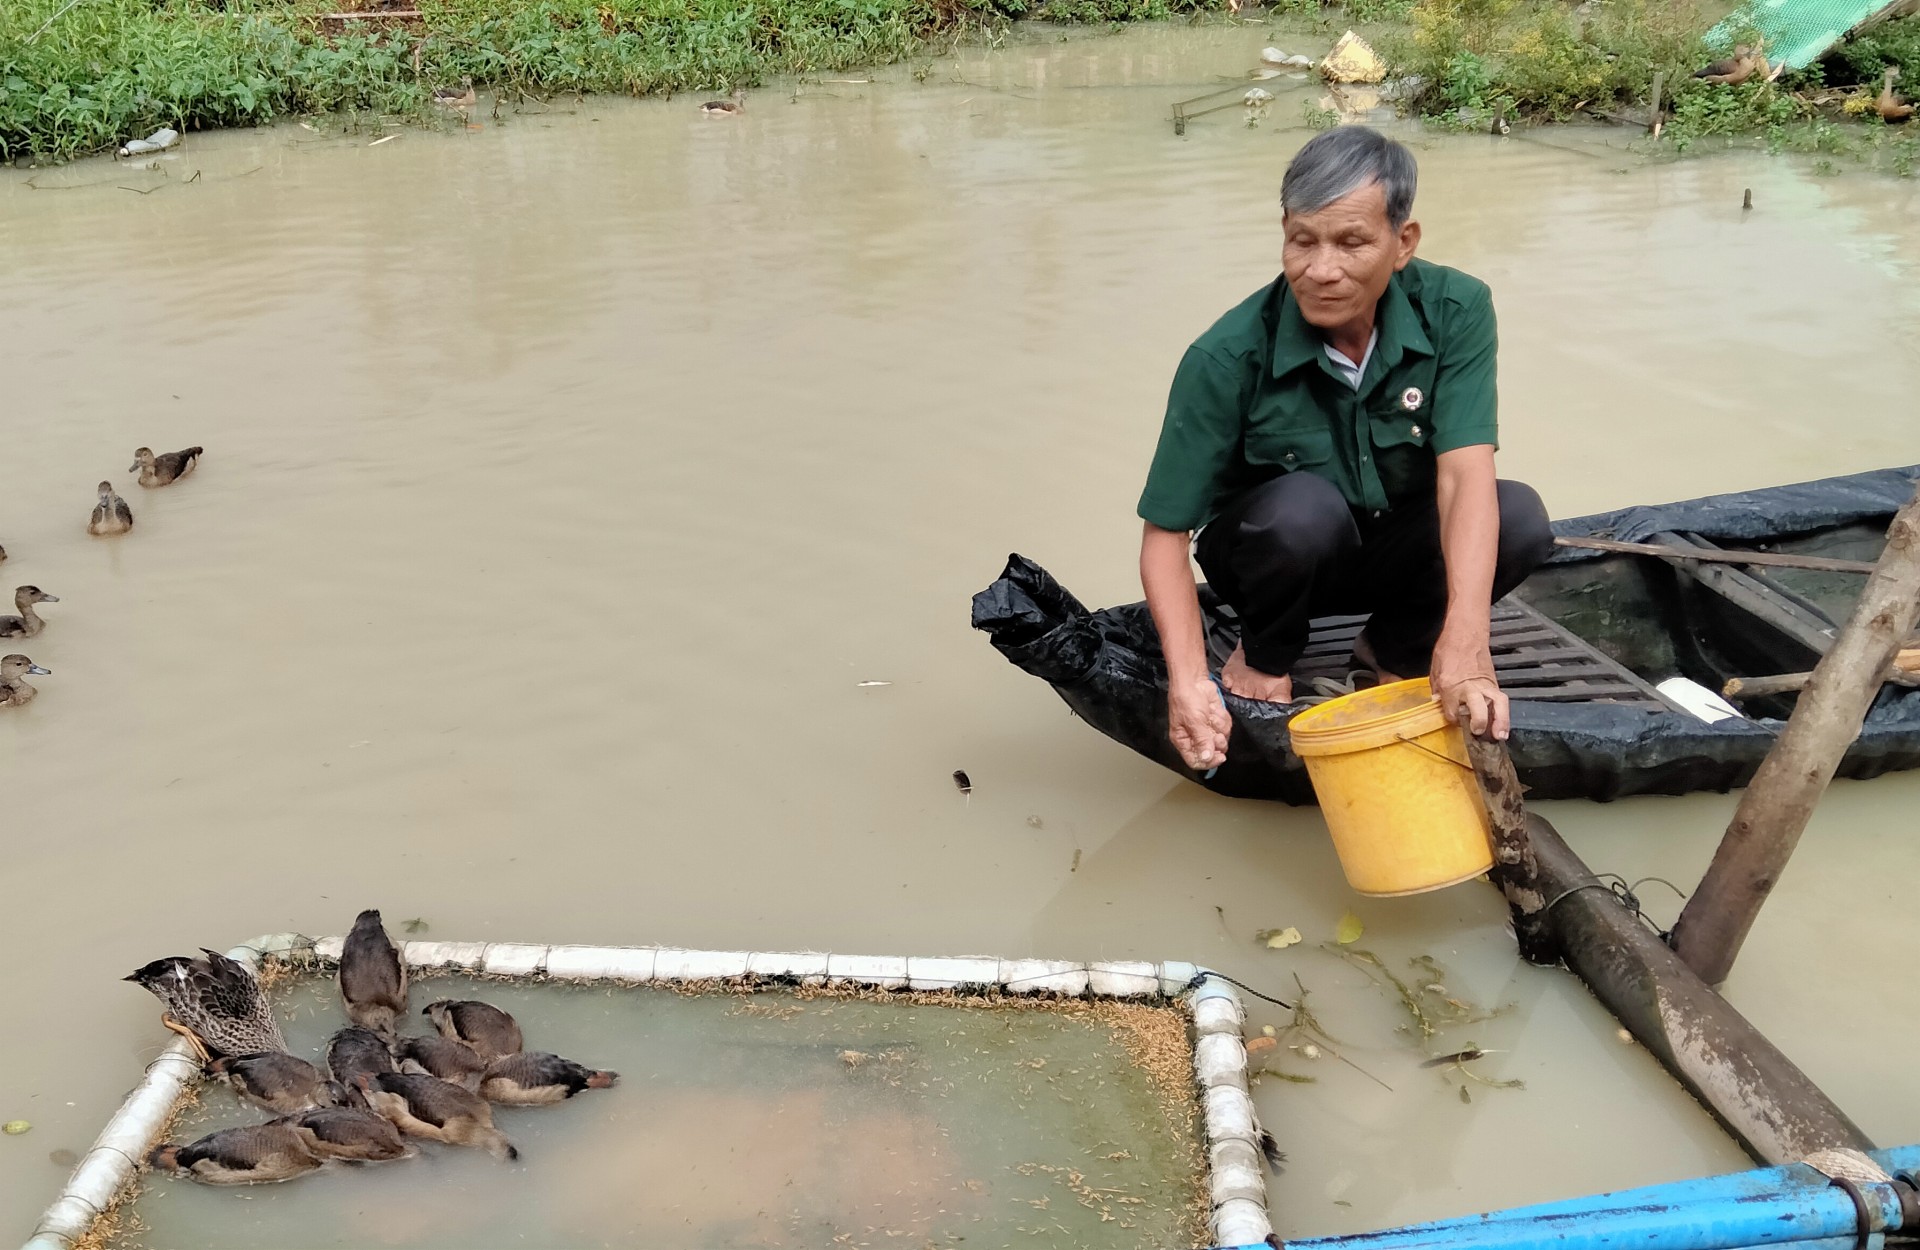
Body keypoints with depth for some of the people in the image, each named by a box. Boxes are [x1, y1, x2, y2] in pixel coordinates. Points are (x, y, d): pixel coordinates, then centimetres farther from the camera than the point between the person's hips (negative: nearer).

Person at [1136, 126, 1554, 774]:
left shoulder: (1456, 312, -20)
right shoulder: (1228, 358, -27)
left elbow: (1465, 475, -31)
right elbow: (1165, 532, -24)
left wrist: (1464, 642, -46)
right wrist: (1188, 679, -40)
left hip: (1397, 553, 3)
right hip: (1274, 553, -2)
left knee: (1520, 517, -26)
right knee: (1304, 506, -36)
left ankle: (1395, 649, 4)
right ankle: (1264, 656, -3)